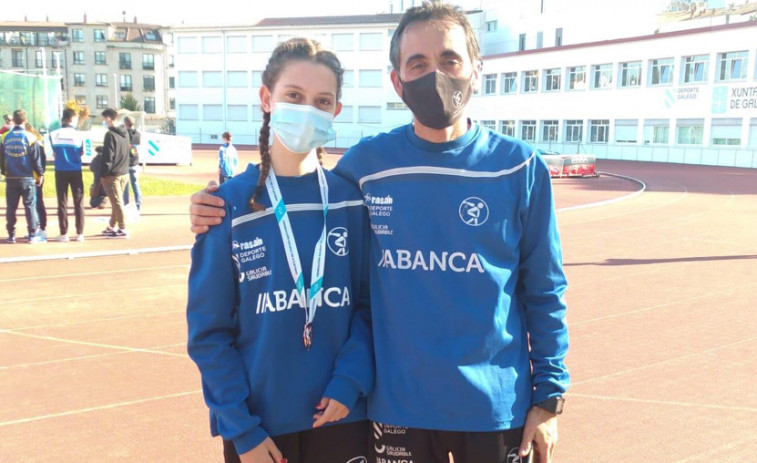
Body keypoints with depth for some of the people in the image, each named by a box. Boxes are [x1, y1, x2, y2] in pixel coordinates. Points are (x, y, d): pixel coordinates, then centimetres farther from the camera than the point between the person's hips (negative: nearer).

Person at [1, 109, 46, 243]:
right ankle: (33, 235, 2)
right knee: (30, 206, 2)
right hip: (27, 178, -3)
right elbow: (36, 159, -7)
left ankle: (11, 235, 13)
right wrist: (40, 174, 4)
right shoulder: (30, 137, -8)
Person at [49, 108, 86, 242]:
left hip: (60, 171, 1)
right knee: (78, 202, 5)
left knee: (62, 202, 6)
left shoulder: (54, 134, -2)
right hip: (75, 171, -1)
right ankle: (79, 233, 3)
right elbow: (82, 153, 2)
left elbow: (54, 153, 3)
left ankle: (63, 233, 6)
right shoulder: (78, 134, -6)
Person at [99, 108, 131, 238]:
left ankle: (122, 229, 0)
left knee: (117, 202, -3)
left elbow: (108, 157, -17)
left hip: (112, 174, -8)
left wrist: (103, 174, -10)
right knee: (117, 201, 16)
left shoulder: (110, 134, -14)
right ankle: (112, 226, 25)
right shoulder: (125, 133, 10)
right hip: (124, 173, 8)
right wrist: (123, 168, 16)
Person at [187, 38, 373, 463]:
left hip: (341, 415, 1)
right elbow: (209, 331, -6)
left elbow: (370, 304, 0)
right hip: (260, 423, -1)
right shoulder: (230, 204, -8)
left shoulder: (353, 200, -3)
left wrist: (350, 382, -13)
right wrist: (242, 428, -9)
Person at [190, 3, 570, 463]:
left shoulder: (520, 167, -6)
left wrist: (548, 398, -2)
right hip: (397, 405, 1)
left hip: (497, 405, 0)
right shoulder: (365, 163, -5)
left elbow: (545, 295, -1)